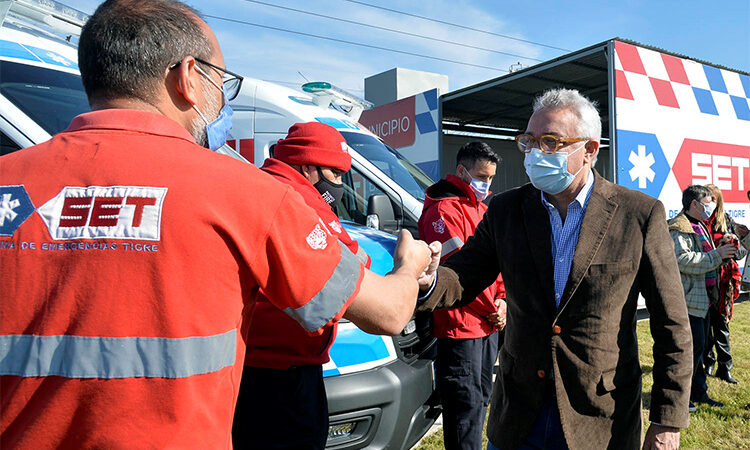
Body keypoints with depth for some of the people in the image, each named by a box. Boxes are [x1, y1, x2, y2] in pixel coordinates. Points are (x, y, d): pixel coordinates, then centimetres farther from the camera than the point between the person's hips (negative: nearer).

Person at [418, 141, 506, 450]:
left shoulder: (482, 209, 16)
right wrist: (492, 309, -11)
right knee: (466, 403, -2)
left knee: (481, 398, 19)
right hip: (460, 325, -9)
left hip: (489, 324, 9)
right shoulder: (443, 210, -14)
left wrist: (501, 300, 2)